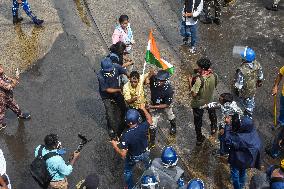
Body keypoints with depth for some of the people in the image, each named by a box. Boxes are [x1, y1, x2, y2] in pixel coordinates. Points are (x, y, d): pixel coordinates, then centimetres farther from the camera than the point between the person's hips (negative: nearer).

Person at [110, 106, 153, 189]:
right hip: (145, 153, 3)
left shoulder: (126, 136, -40)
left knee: (128, 171, 28)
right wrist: (143, 109, 4)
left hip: (133, 157, -3)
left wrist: (115, 146, -19)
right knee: (149, 166, 35)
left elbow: (123, 155, -34)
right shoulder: (143, 127, -31)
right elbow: (150, 120, -5)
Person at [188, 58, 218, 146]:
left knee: (198, 121, 19)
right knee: (212, 115, 35)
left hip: (198, 104, -4)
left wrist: (190, 82, -21)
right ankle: (213, 128, 59)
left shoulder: (199, 79, -37)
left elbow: (193, 94, -33)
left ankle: (199, 139, 34)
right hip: (210, 101, 5)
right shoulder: (214, 76, -19)